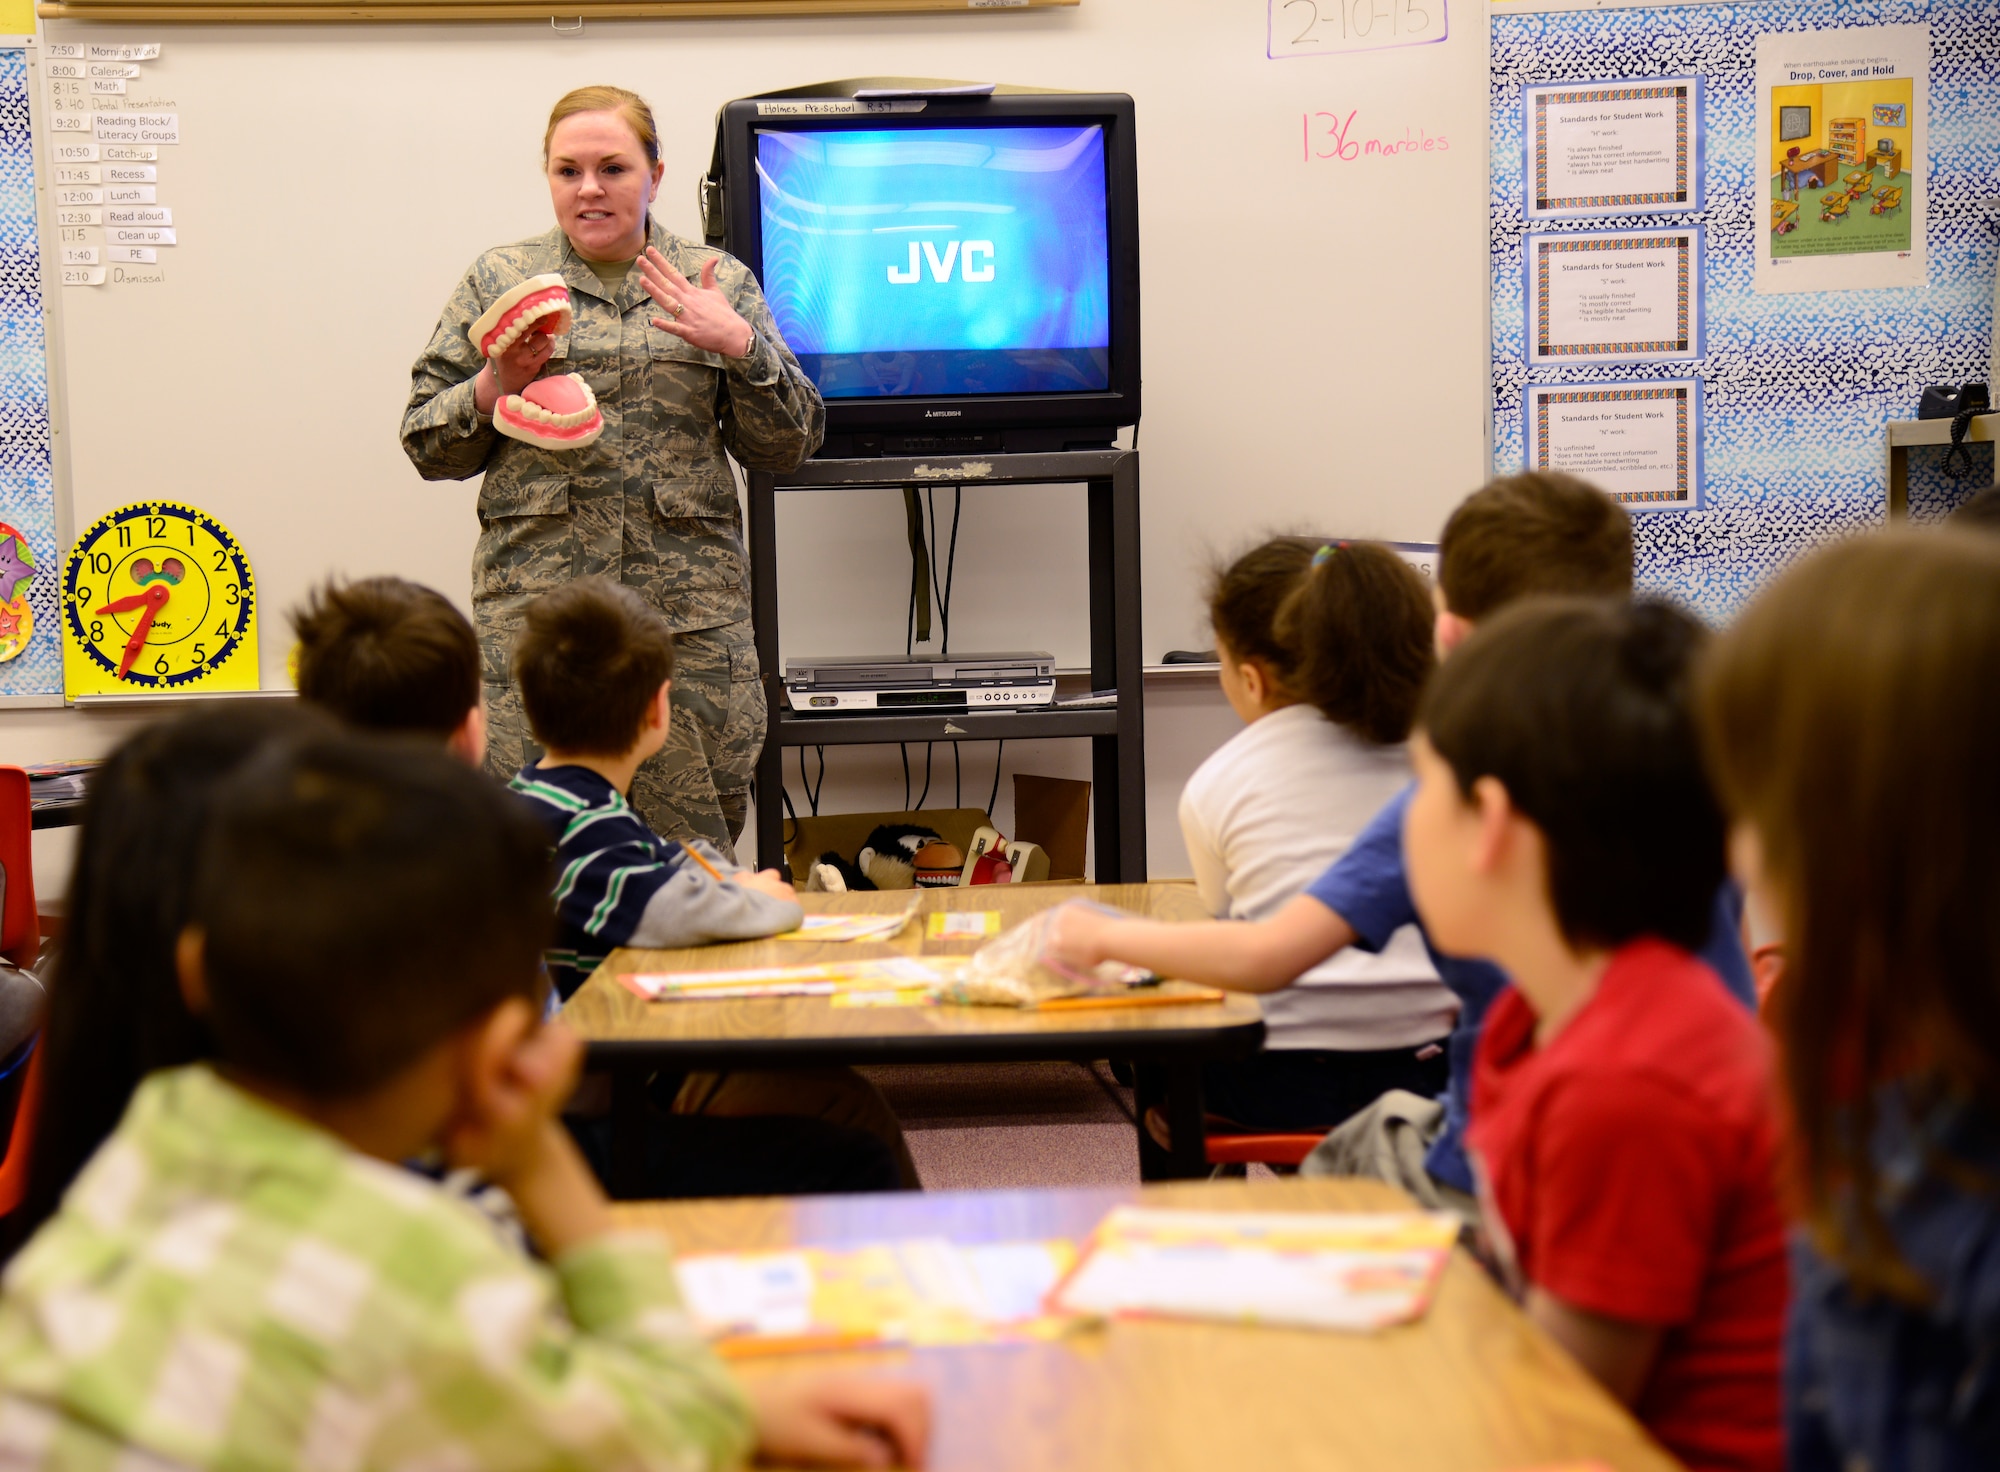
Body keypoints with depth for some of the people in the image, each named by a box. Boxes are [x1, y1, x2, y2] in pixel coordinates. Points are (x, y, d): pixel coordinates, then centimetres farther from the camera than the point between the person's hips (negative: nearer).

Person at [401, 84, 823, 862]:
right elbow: (426, 445, 11)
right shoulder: (498, 281, 11)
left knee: (690, 855, 1)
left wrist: (742, 347, -7)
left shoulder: (721, 284, 12)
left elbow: (787, 447, 8)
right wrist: (494, 387, -7)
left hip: (690, 609, 1)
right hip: (532, 600, 0)